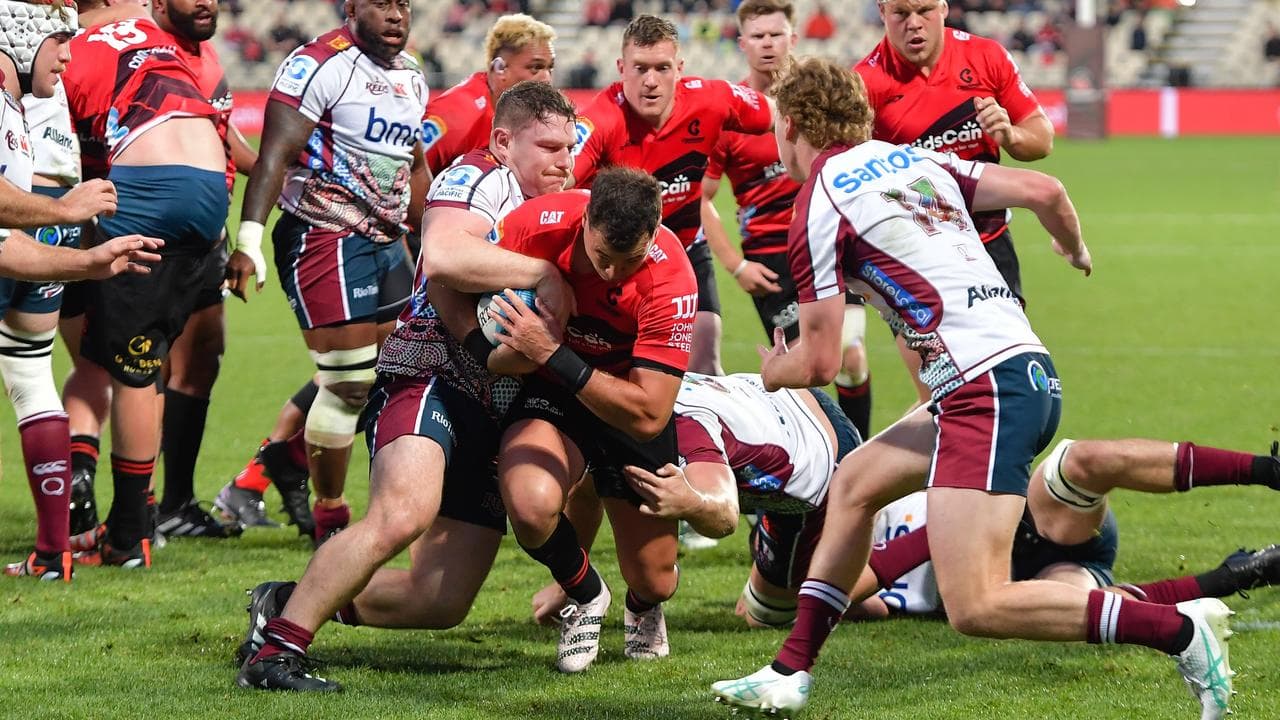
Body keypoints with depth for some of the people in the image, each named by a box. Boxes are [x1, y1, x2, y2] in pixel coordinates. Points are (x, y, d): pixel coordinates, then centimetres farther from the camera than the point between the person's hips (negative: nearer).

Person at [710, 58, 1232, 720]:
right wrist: (1076, 250, 36)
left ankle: (1180, 627, -17)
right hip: (1028, 368, 10)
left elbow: (819, 363, -2)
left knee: (974, 608, -14)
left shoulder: (819, 206, -3)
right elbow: (1042, 191, 13)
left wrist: (774, 372, 22)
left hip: (984, 387, -10)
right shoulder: (915, 161, 18)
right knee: (852, 485, 22)